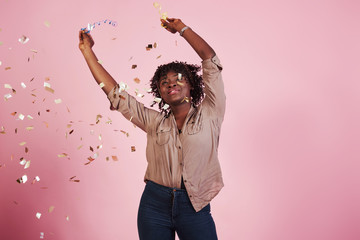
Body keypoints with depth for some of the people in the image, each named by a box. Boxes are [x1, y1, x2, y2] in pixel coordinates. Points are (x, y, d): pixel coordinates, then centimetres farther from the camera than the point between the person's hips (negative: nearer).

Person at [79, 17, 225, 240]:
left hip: (194, 208, -2)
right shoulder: (154, 121, 8)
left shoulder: (209, 115, 1)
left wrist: (182, 28, 5)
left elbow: (211, 60, -2)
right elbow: (114, 92, 7)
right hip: (154, 204, 2)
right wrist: (88, 51, 8)